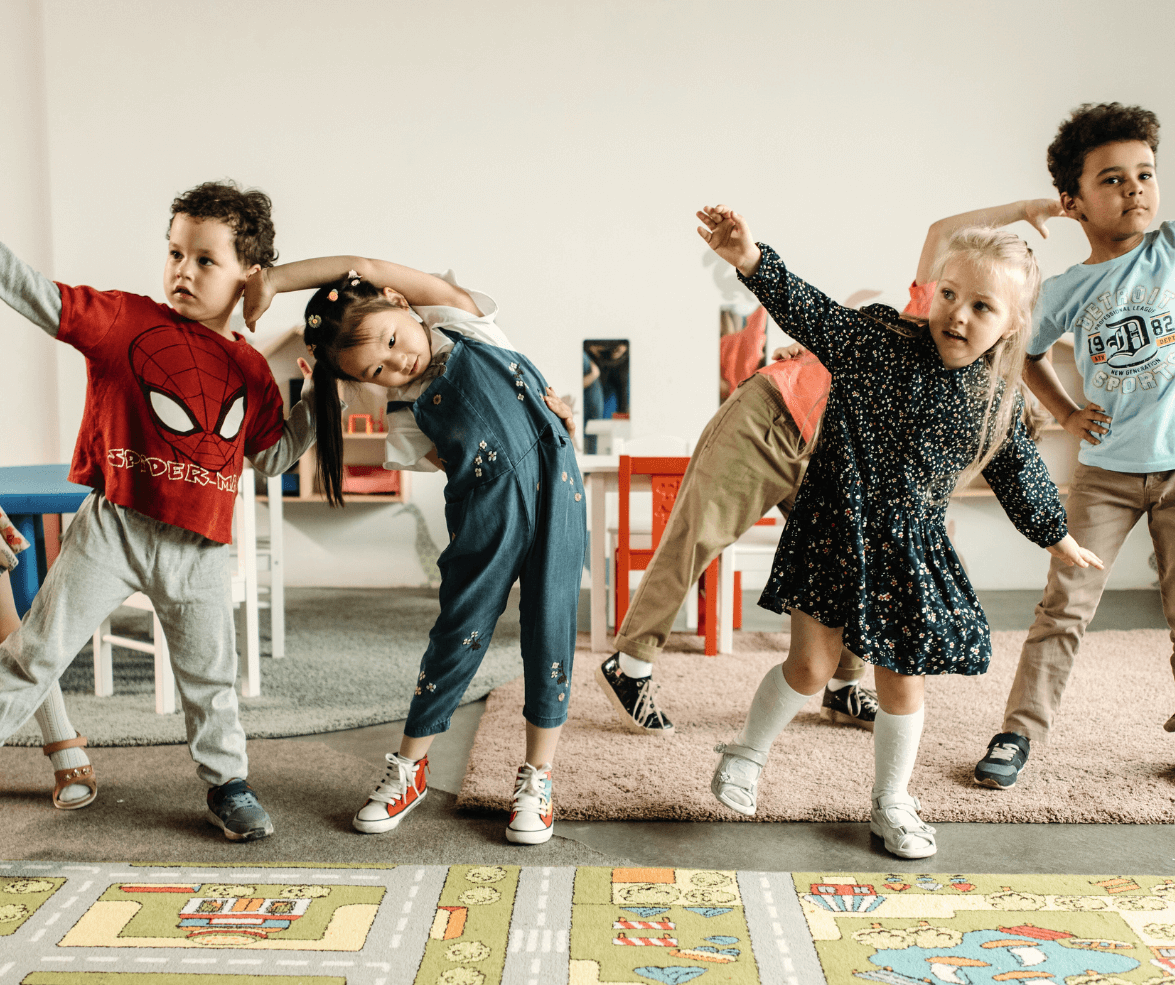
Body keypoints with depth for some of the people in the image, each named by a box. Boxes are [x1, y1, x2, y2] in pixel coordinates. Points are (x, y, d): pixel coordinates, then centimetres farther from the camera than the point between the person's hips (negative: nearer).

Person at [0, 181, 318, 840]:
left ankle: (229, 784, 31)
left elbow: (272, 457, 11)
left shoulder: (251, 370, 5)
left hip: (199, 548, 2)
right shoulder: (125, 320, -3)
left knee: (210, 673, 14)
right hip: (113, 529, -2)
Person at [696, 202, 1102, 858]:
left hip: (914, 548, 4)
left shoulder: (998, 398, 0)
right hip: (837, 532, -3)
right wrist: (752, 261, -42)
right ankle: (748, 752, 25)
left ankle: (893, 803, 34)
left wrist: (1058, 537, 27)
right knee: (812, 664, -4)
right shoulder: (878, 340, -12)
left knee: (902, 681, 11)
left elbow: (1018, 471, 16)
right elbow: (809, 313, -25)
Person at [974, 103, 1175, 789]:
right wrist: (1067, 414, 5)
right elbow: (1033, 356, 17)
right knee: (1066, 605, 1)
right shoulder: (1063, 292, -1)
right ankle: (1021, 732, 11)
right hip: (1105, 472, 0)